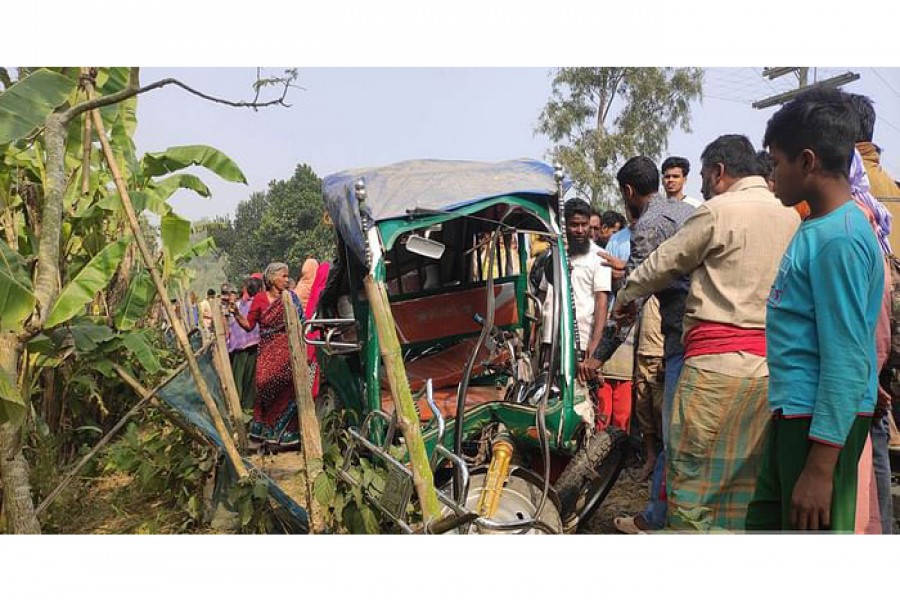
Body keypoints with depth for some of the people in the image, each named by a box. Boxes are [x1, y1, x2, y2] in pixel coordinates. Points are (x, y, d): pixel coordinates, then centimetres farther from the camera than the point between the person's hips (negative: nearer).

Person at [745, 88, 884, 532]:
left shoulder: (840, 238, -19)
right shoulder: (818, 227, 10)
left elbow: (846, 360, -22)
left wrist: (820, 467, -21)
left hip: (823, 422, -9)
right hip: (792, 413, 9)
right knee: (764, 520, 18)